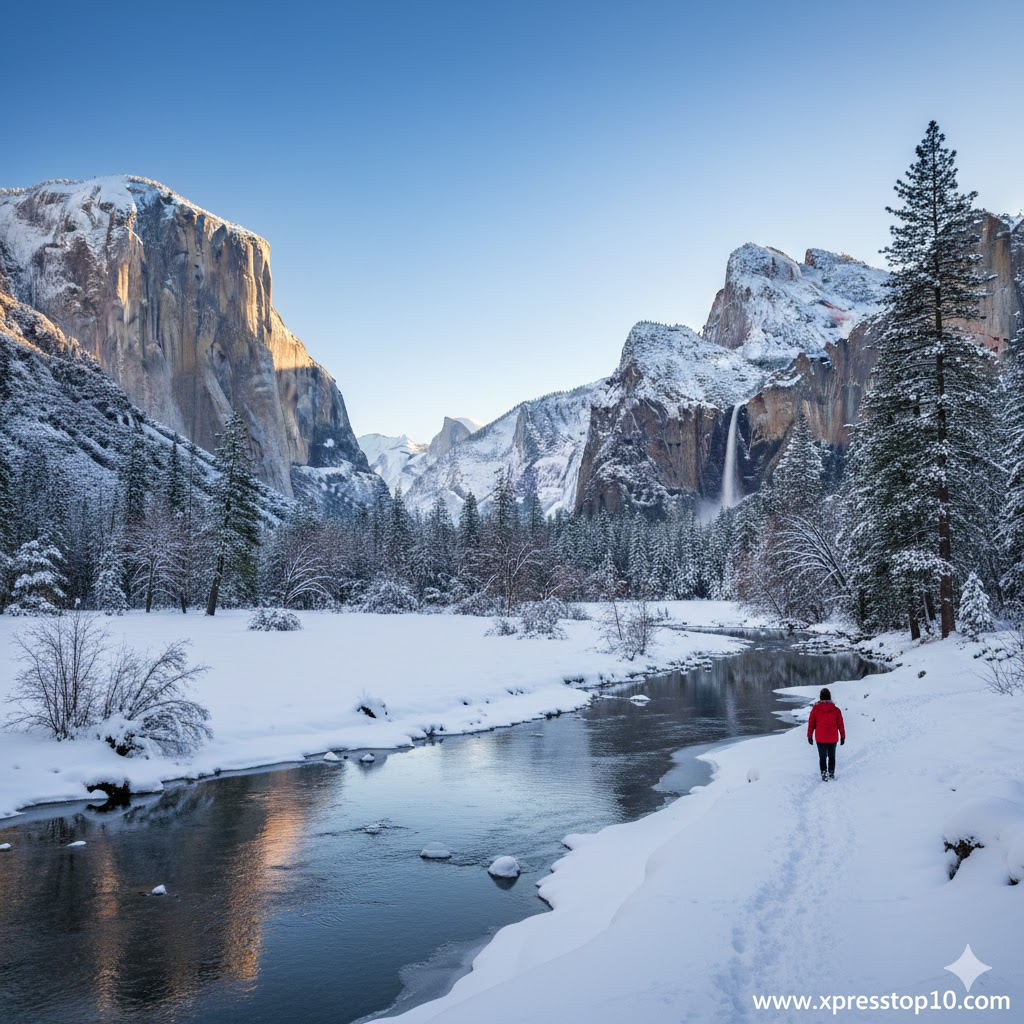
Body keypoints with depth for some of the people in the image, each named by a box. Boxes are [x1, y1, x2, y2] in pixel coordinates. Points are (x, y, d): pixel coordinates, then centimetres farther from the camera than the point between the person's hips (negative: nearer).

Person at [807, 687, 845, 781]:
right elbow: (840, 724, 1)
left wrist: (809, 736, 8)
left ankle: (824, 774, 0)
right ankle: (831, 773, 24)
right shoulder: (835, 710, -6)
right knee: (831, 756, 17)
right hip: (833, 738, 1)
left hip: (820, 738, -1)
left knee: (822, 757, 7)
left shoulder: (815, 709, -7)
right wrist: (843, 736, 12)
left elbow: (811, 723, -1)